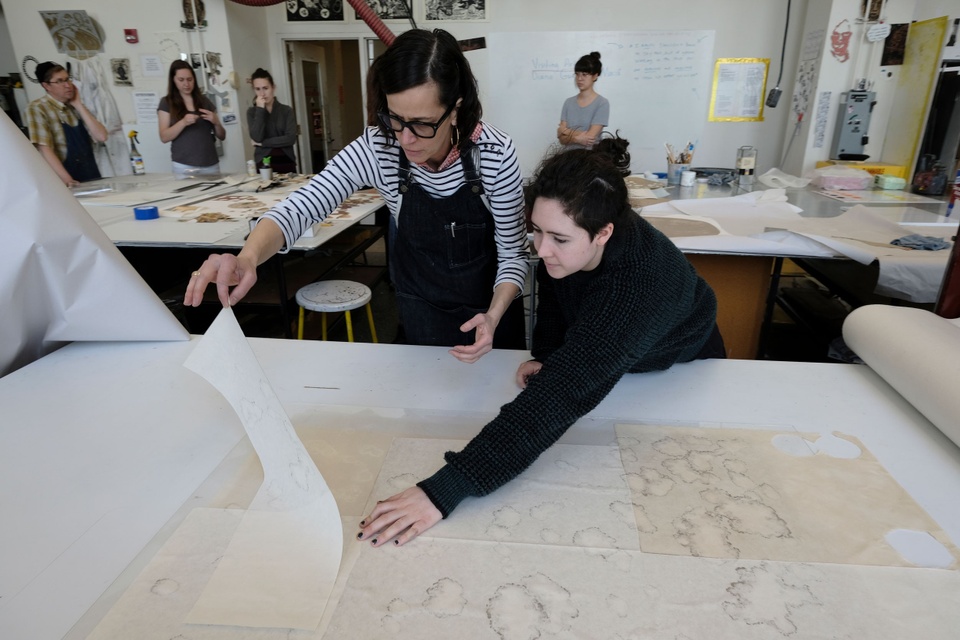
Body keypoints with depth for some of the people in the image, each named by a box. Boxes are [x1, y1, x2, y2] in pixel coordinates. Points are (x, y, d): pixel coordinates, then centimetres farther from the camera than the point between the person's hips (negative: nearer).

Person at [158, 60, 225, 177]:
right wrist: (183, 122, -19)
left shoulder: (204, 100, 12)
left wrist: (216, 122, -8)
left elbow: (222, 136, 12)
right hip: (184, 166, -2)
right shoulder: (167, 102, 5)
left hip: (211, 165, 2)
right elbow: (164, 137, -4)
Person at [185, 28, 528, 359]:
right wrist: (248, 258, -49)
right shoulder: (377, 148, -24)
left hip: (492, 303, 0)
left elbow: (513, 251, -19)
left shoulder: (496, 153, -27)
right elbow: (302, 205, -28)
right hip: (422, 307, 1)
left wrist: (494, 316, -36)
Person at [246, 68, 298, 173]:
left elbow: (291, 138, -10)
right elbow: (257, 138, -10)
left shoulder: (286, 110, 3)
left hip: (286, 163, 0)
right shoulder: (252, 112, 7)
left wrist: (263, 143, -8)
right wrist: (260, 109, -8)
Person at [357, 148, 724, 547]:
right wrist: (545, 355, -20)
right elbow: (552, 290, -4)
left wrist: (445, 491, -61)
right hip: (605, 358, 5)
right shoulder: (562, 238, -29)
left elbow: (563, 395, -57)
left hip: (681, 369, -4)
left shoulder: (639, 287, -49)